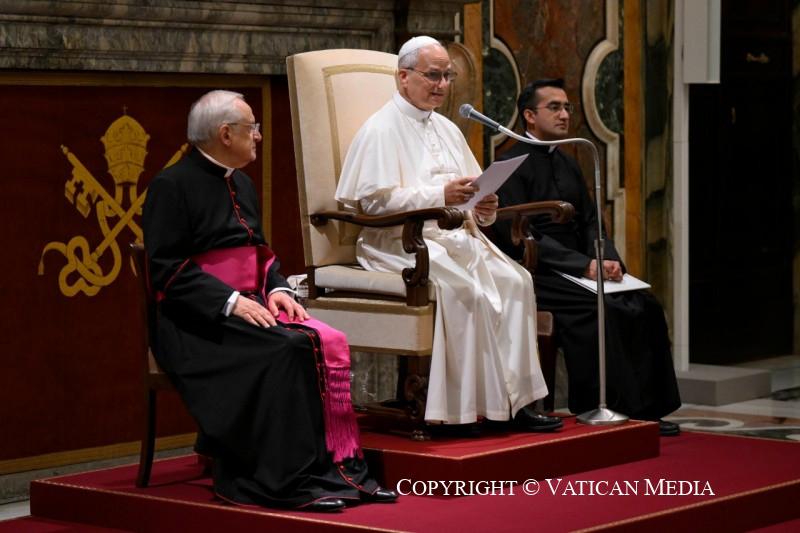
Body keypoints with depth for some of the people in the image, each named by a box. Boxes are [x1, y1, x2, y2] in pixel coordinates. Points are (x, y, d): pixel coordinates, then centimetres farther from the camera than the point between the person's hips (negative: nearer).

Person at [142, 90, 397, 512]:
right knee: (287, 349, -31)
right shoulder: (172, 186, -7)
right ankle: (289, 480, -28)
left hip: (251, 306, 7)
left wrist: (277, 289, 1)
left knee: (329, 343, -18)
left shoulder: (242, 185, 18)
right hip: (200, 320, -7)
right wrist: (230, 301, -22)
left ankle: (338, 468, -20)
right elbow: (166, 270, -14)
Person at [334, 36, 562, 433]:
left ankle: (513, 398, -20)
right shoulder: (380, 130, -3)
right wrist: (440, 196, -21)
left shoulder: (447, 130, 21)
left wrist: (483, 208, -3)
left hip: (455, 238, 7)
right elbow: (374, 199, -14)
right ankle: (478, 404, -23)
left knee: (514, 280, -19)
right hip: (403, 243, -7)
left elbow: (473, 194, 22)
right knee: (465, 288, -32)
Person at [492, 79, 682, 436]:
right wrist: (585, 266, -22)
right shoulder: (512, 166, -8)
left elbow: (589, 224, 16)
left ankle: (646, 408, -13)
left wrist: (608, 260, -8)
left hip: (577, 270, 8)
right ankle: (606, 408, -23)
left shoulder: (568, 165, 18)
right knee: (599, 307, -31)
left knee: (644, 305, -13)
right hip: (535, 274, -8)